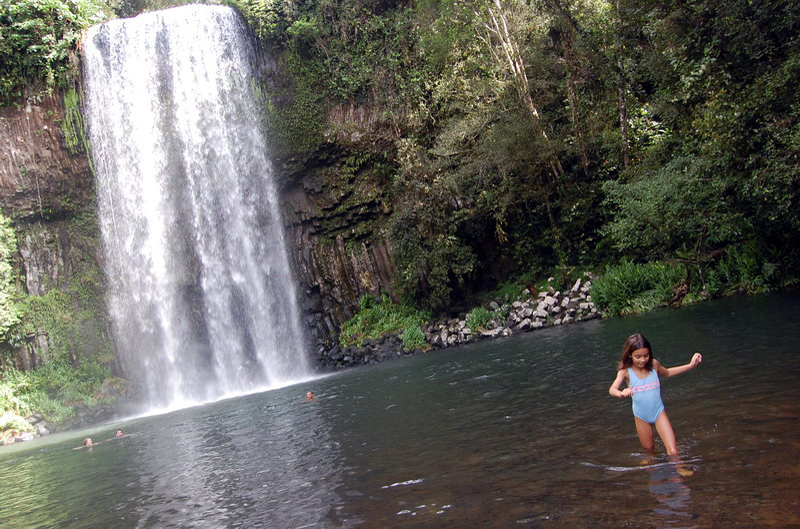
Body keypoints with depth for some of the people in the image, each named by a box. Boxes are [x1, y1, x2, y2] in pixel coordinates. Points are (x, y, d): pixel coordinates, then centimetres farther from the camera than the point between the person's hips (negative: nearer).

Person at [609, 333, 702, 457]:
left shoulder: (654, 364, -9)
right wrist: (621, 394, -56)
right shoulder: (625, 371, -17)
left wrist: (690, 365, 10)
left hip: (659, 413, 1)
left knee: (673, 452, -10)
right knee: (649, 451, 18)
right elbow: (612, 389, -32)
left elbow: (666, 373, 15)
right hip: (641, 417, -1)